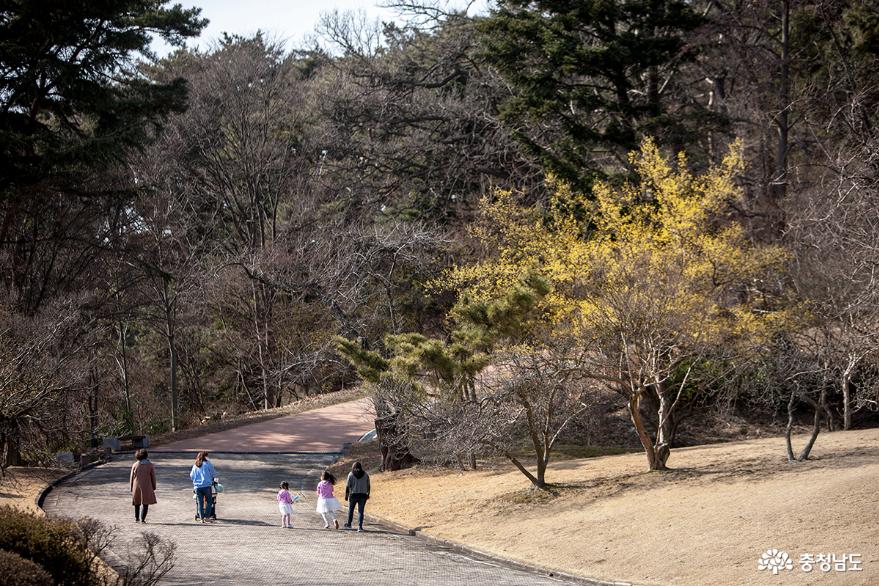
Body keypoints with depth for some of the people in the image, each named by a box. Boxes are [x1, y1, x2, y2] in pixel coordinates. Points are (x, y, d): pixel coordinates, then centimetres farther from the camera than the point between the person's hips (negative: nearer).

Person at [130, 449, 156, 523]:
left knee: (137, 502, 19)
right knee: (145, 503, 3)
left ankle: (136, 518, 25)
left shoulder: (135, 465, -3)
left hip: (136, 486, 2)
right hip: (146, 487, -2)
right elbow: (153, 477, -1)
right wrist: (154, 487, 9)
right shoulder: (150, 465, -4)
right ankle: (142, 519, -6)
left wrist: (131, 488, 9)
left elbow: (132, 478, 0)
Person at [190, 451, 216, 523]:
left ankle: (201, 518, 3)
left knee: (200, 503, 6)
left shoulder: (195, 466, 12)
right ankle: (207, 517, -5)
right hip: (206, 485, -4)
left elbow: (192, 476, 16)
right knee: (209, 501, 4)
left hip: (197, 486, 4)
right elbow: (213, 474, 5)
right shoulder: (207, 464, 0)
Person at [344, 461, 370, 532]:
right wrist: (368, 494, 19)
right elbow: (368, 485, 8)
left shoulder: (351, 474, -4)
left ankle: (349, 524, 33)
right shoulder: (365, 474, 3)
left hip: (353, 494, -1)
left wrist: (346, 495, -2)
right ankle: (360, 527, -9)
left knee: (350, 509, 18)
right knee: (360, 511, 1)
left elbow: (347, 486, -7)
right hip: (363, 495, 1)